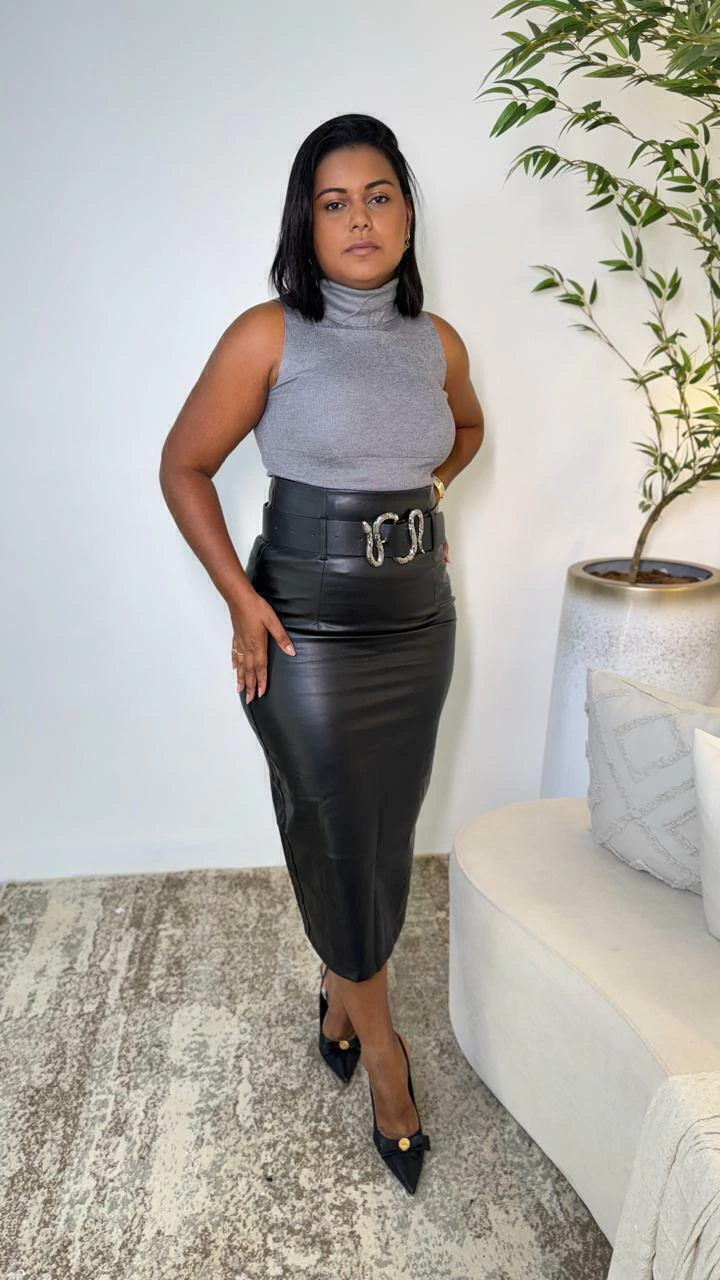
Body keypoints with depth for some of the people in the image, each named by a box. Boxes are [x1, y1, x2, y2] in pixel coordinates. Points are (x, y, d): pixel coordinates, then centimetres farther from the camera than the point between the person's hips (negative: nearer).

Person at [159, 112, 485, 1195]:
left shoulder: (438, 342, 5)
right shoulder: (269, 335, -8)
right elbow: (184, 466, -4)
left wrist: (414, 498, 12)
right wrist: (241, 599, -9)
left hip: (419, 628, 5)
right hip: (308, 636, -4)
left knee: (388, 835, 14)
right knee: (339, 840, 5)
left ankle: (342, 987, 42)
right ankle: (378, 1036, 29)